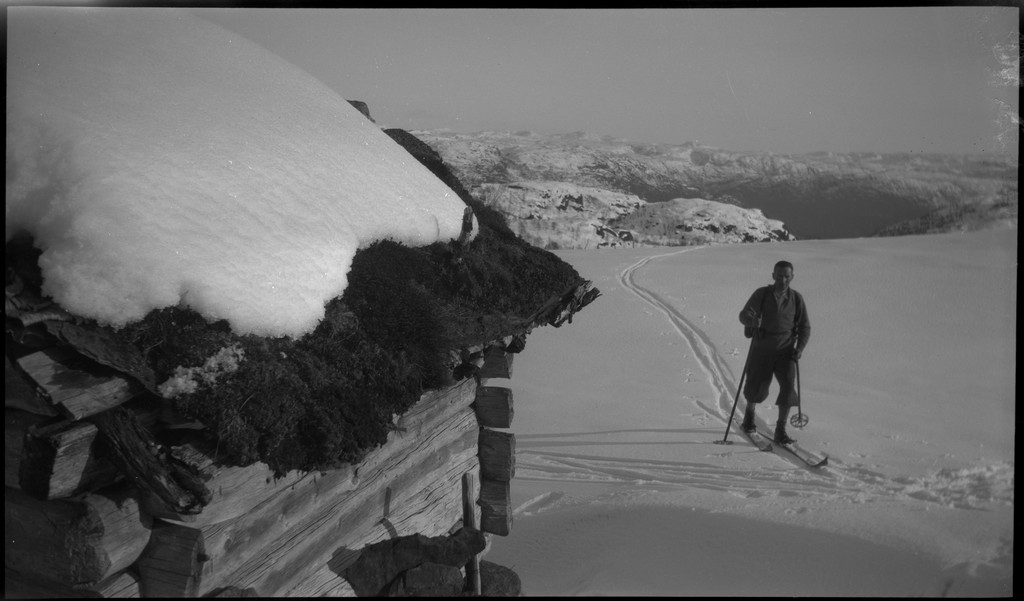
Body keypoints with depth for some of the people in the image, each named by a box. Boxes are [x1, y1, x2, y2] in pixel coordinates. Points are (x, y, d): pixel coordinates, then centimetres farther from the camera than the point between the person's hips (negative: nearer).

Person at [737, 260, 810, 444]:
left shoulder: (796, 298, 1)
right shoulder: (762, 294, -5)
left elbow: (804, 327, 9)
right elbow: (744, 314, -15)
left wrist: (800, 347, -7)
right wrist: (753, 320, -39)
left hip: (785, 350, 1)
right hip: (761, 348, -1)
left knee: (788, 386, -17)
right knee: (756, 388, 7)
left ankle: (780, 430, -8)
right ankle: (749, 413, 42)